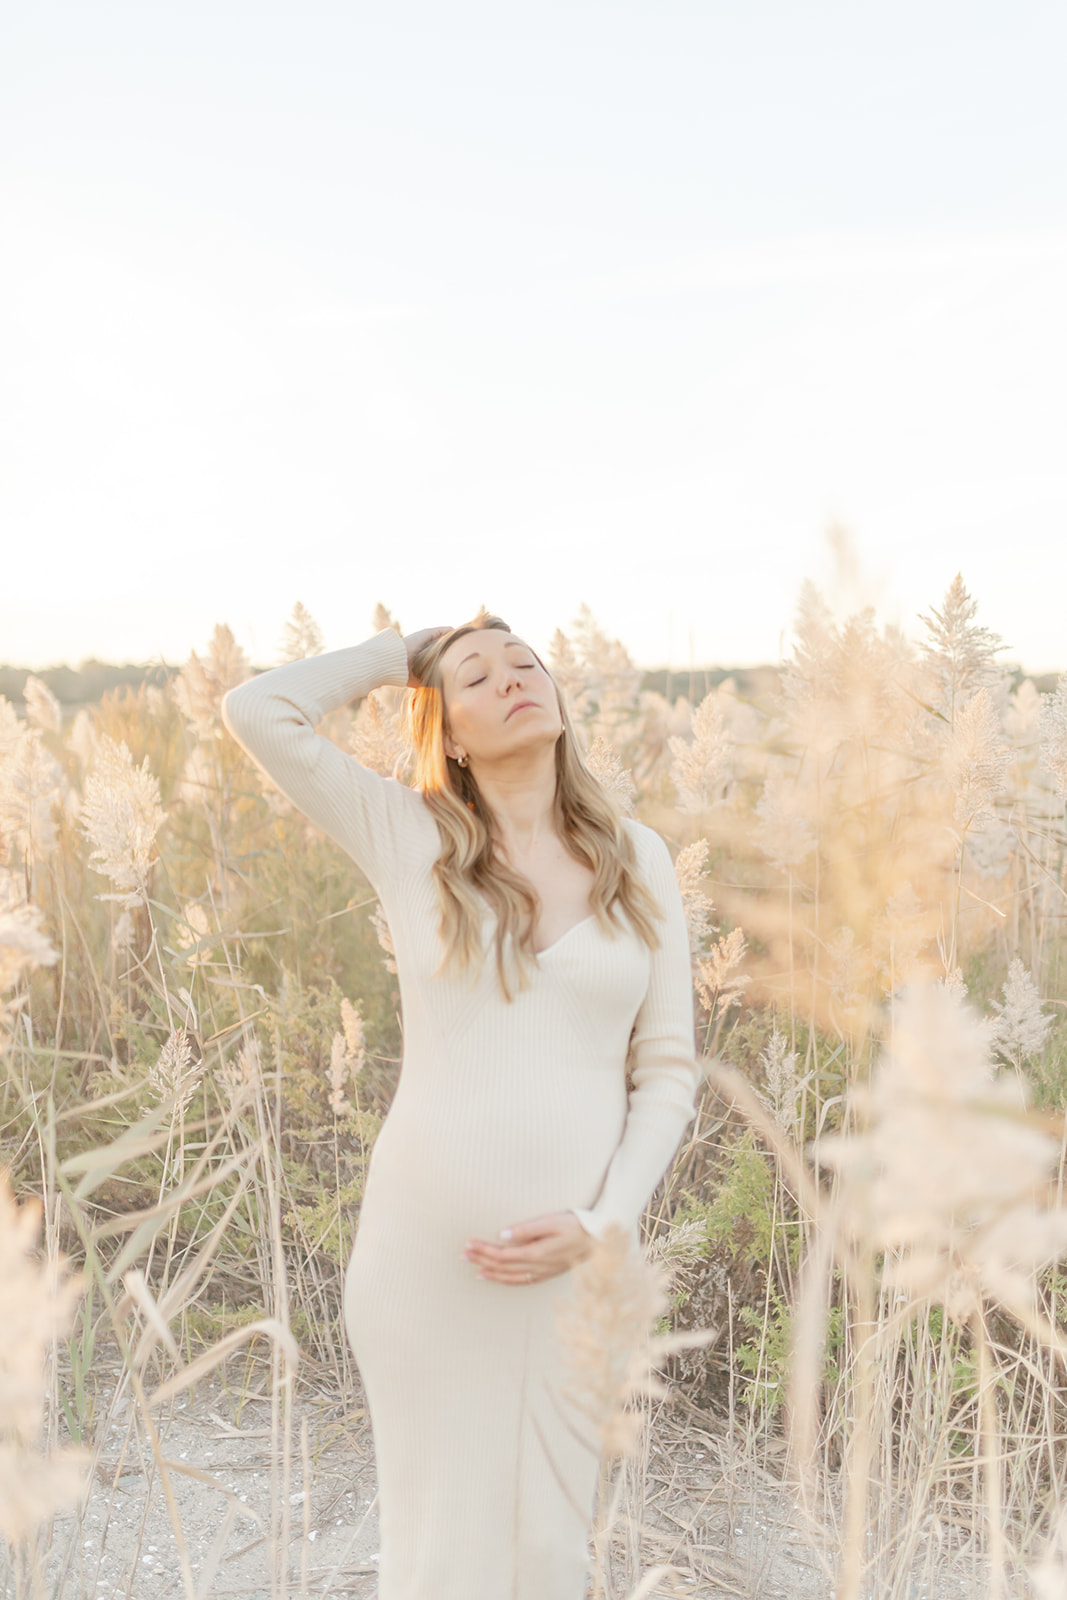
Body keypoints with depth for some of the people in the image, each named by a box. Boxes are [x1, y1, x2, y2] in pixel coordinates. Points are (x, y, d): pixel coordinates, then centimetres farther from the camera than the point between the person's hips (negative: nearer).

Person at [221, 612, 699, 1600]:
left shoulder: (638, 857, 2)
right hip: (426, 1249, -1)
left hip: (579, 1253, 2)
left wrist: (600, 1224, -8)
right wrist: (399, 654, 2)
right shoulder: (410, 837, -2)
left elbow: (668, 1067, 4)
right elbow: (256, 712, -12)